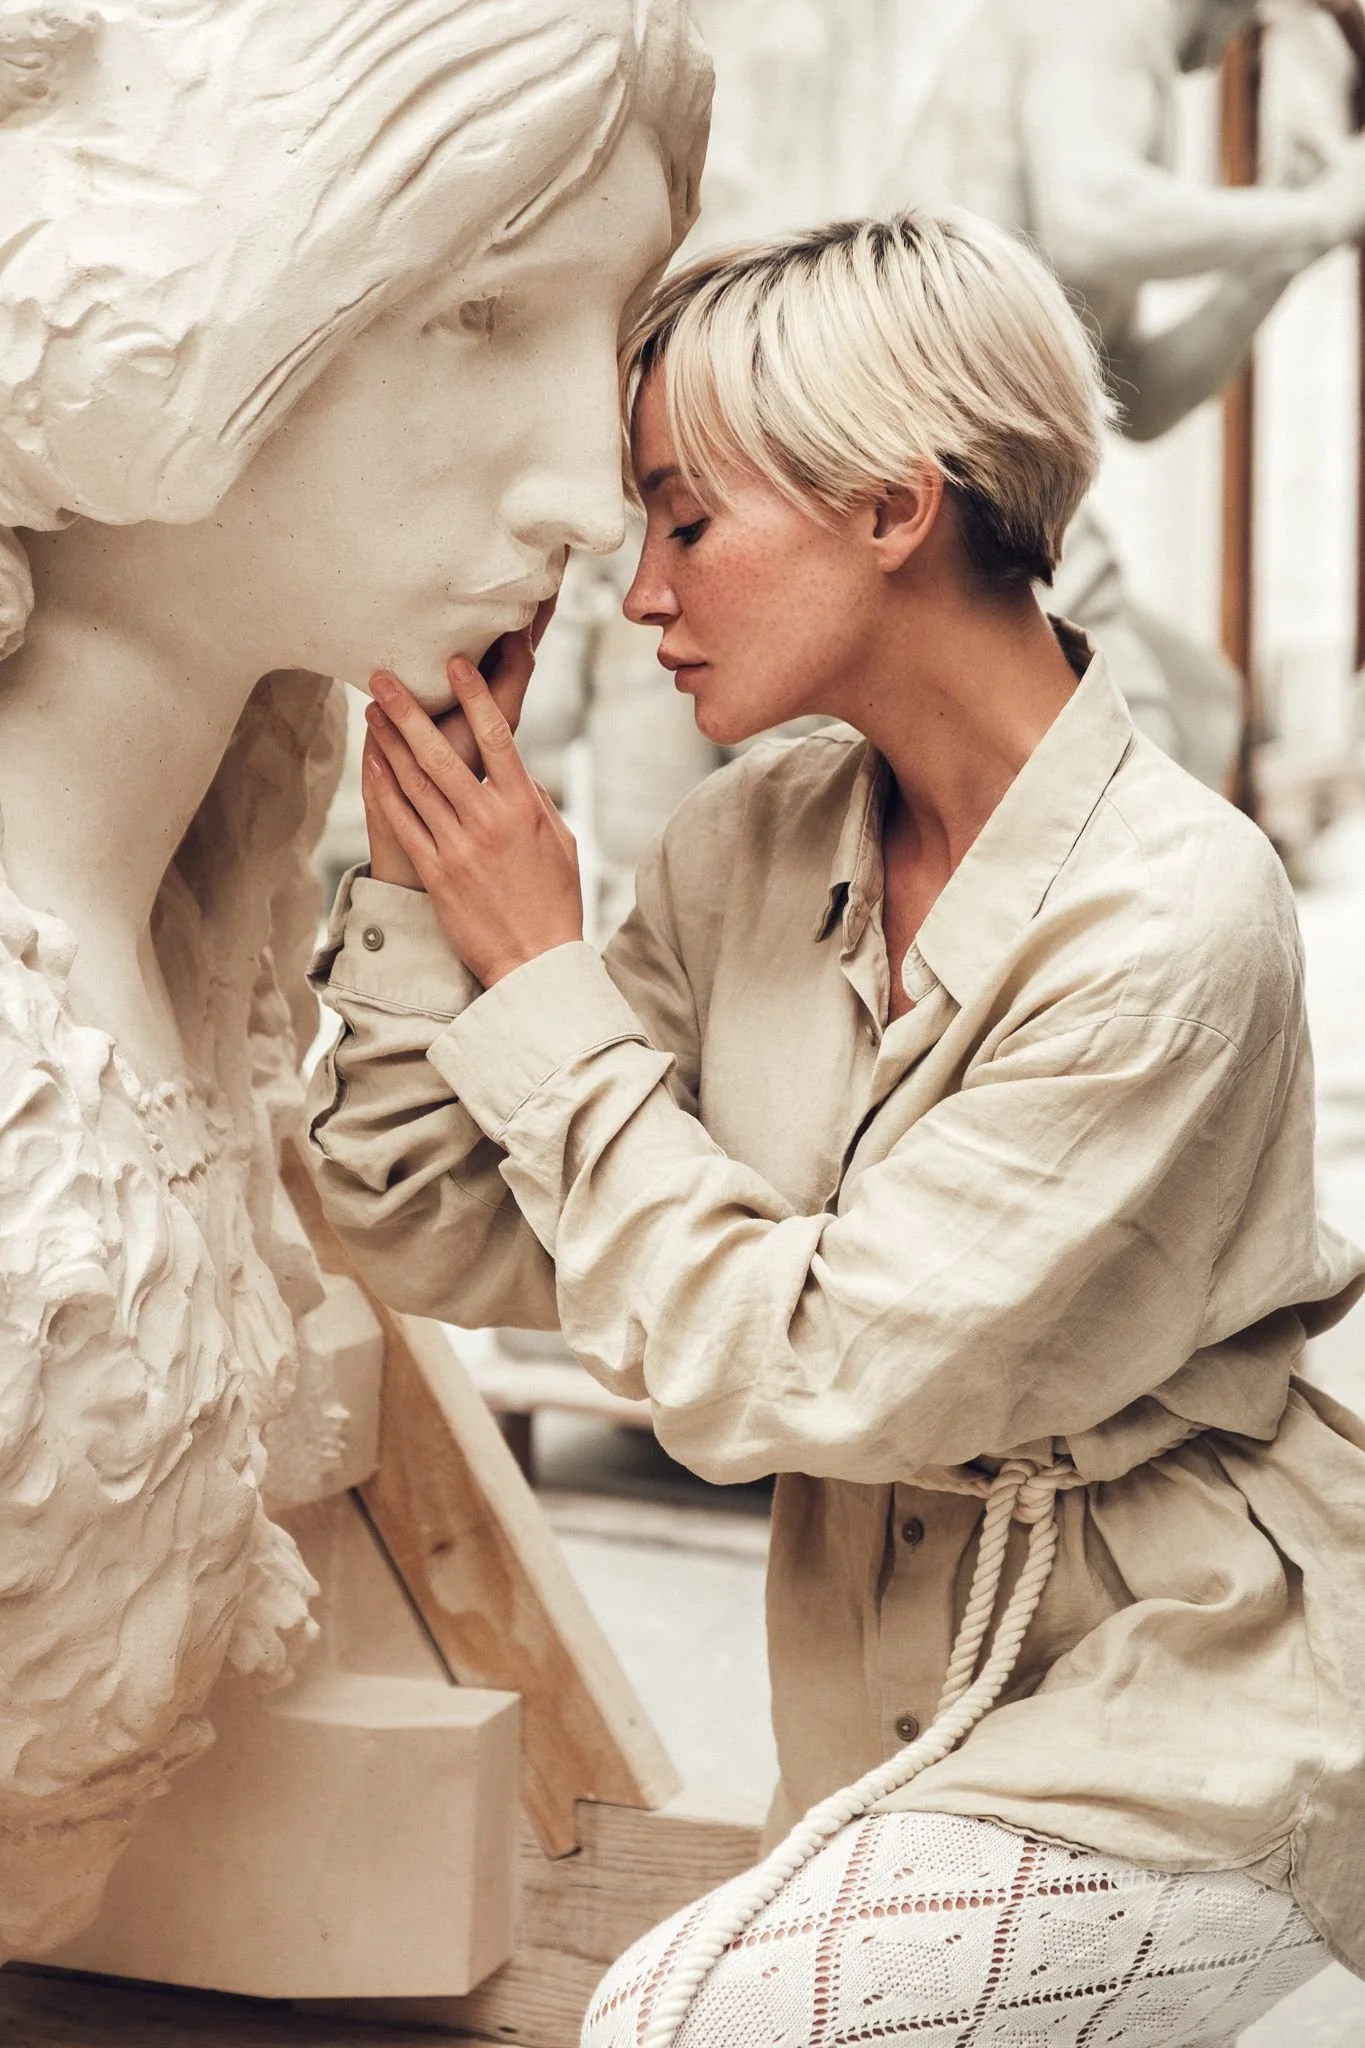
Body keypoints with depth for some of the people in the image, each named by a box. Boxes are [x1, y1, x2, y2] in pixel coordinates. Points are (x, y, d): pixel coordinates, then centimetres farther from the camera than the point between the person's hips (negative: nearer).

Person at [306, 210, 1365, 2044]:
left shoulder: (1168, 921, -24)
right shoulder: (749, 853, -3)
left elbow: (794, 1368, -23)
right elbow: (443, 1240, -1)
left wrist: (538, 976, -17)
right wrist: (419, 868, -8)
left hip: (1178, 1687, -7)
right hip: (897, 1683, 7)